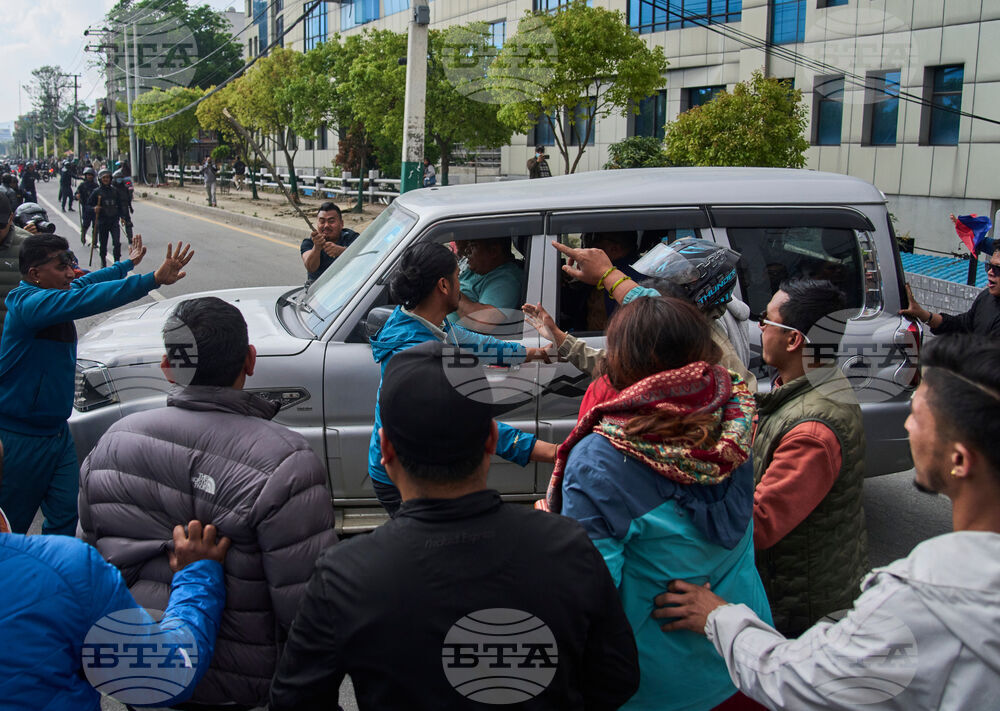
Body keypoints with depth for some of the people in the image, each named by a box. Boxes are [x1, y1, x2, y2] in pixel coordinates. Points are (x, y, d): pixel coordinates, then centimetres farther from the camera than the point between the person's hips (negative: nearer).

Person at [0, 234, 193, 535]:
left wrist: (127, 264, 44)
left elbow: (86, 282, 28)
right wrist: (153, 279, -46)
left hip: (57, 433, 9)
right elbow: (86, 300, -39)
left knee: (66, 517, 8)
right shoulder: (28, 303, -23)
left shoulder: (55, 296, 5)